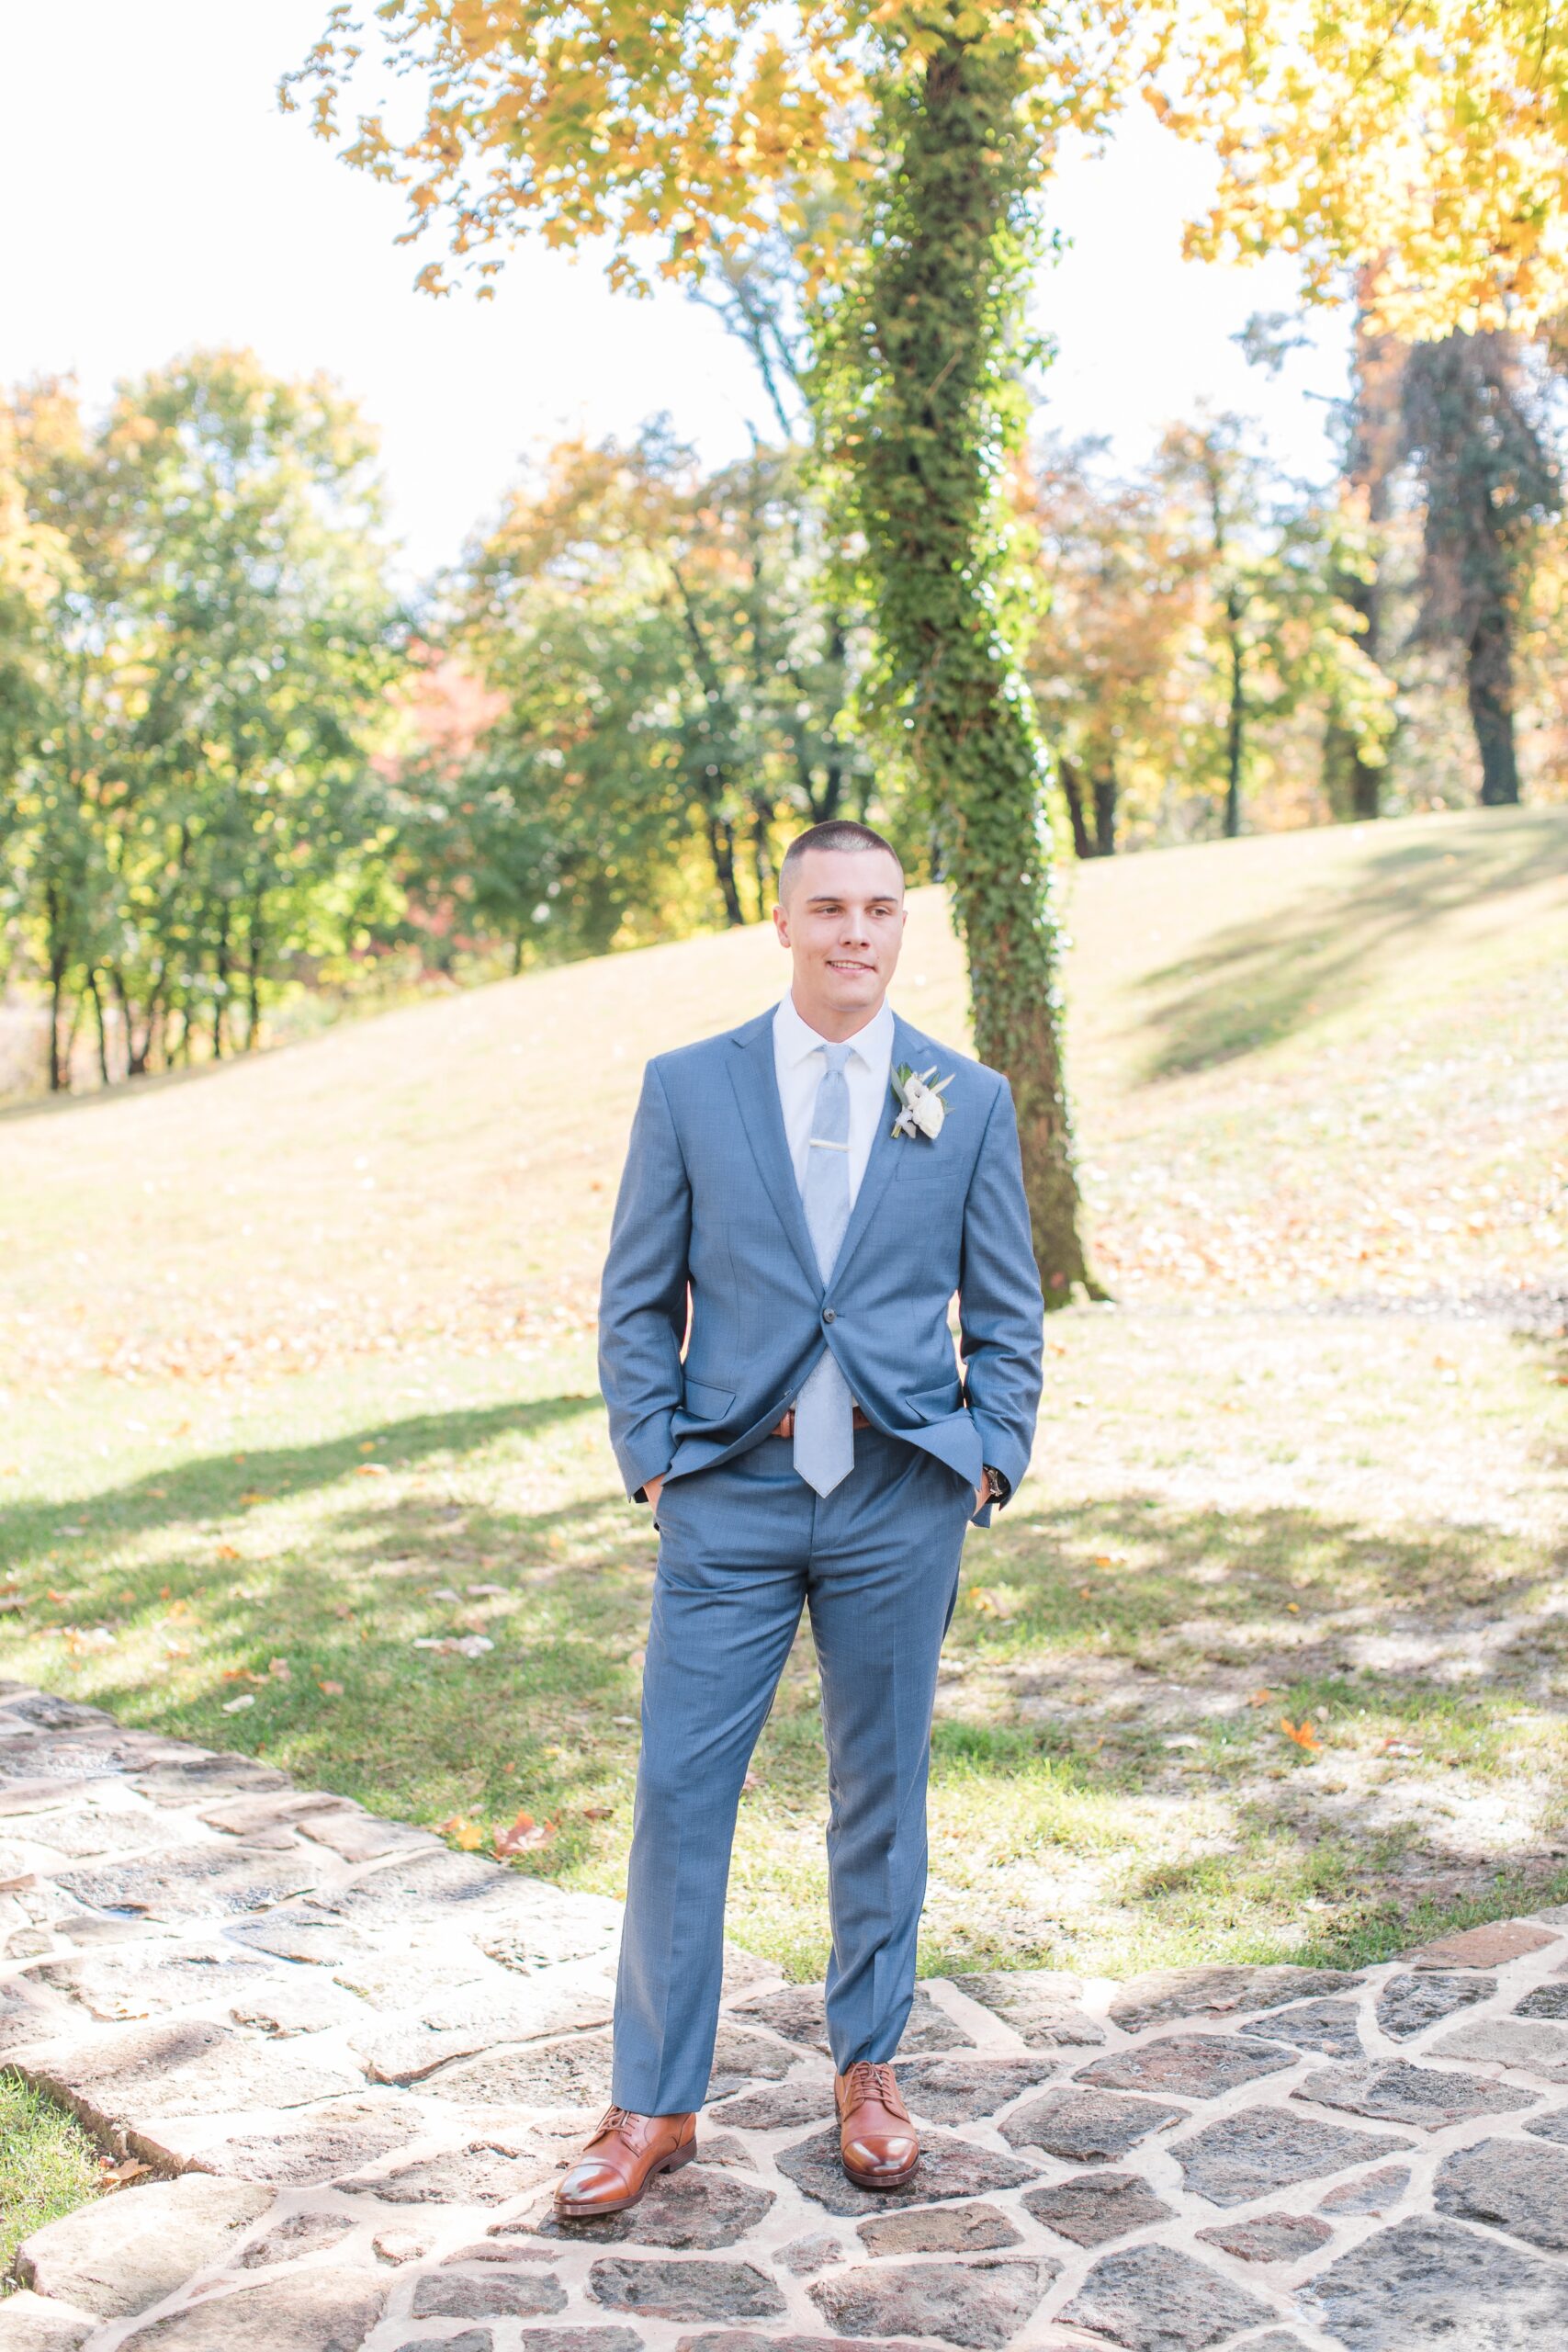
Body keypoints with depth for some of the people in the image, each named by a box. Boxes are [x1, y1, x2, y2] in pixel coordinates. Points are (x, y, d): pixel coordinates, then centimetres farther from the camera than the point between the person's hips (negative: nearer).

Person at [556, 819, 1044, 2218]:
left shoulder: (969, 1101, 5)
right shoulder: (688, 1089, 3)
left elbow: (1006, 1314, 9)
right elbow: (637, 1301, 5)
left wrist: (990, 1463, -1)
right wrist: (652, 1460, -3)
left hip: (901, 1494, 1)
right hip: (731, 1491, 0)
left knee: (882, 1787, 11)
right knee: (679, 1789, 1)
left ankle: (868, 2069, 29)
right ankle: (656, 2105, 15)